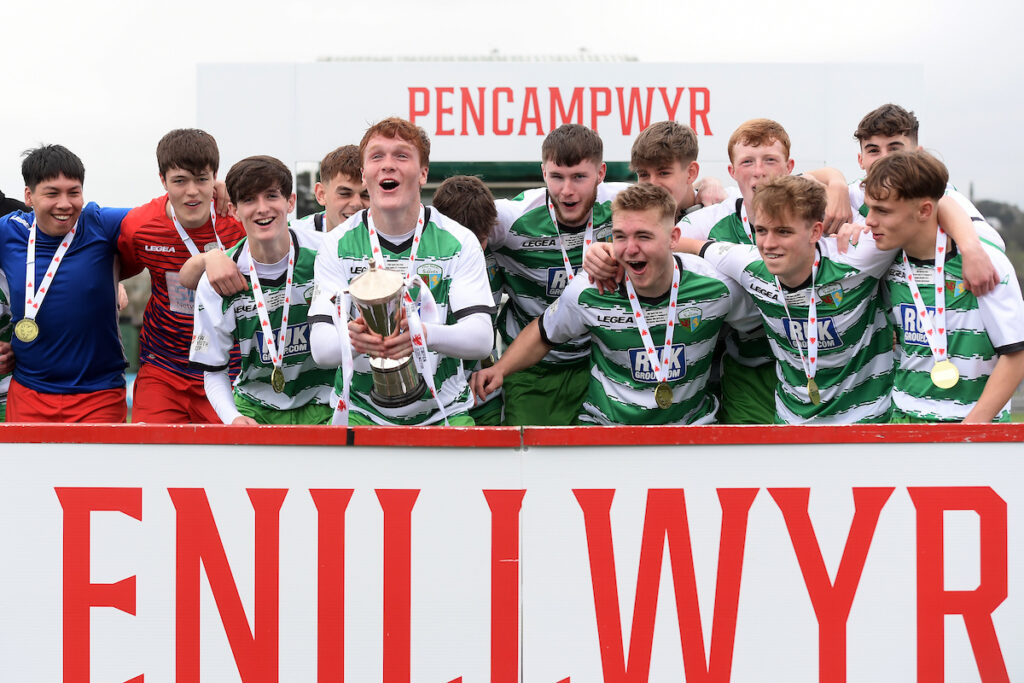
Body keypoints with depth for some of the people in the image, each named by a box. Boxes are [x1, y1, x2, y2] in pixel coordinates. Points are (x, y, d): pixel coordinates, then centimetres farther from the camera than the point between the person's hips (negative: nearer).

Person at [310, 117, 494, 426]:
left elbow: (481, 338, -10)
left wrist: (424, 334, -31)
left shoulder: (459, 242, 0)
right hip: (360, 409, 0)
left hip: (441, 409, 0)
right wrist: (351, 338, -32)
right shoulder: (338, 244, 1)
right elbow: (321, 347, -7)